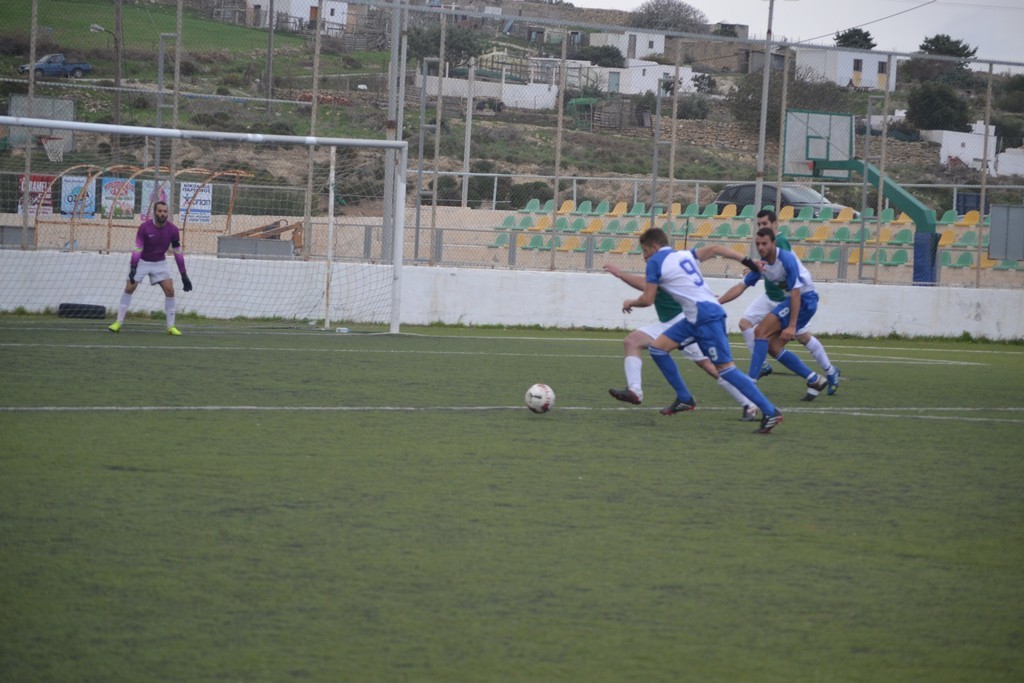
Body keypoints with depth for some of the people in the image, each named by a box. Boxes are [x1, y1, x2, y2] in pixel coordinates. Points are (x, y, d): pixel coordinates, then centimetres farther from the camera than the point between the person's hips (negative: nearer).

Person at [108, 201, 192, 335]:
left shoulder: (173, 230, -14)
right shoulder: (145, 227, -22)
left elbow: (178, 252, -7)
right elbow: (137, 249, -20)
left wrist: (184, 275, -8)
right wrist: (133, 268, -30)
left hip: (160, 263, 2)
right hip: (142, 262, -2)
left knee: (169, 290, -10)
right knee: (129, 288, -10)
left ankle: (171, 326, -1)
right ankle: (118, 323, -2)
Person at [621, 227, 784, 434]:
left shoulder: (655, 262, -2)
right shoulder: (685, 255, 20)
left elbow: (647, 299, -2)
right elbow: (714, 249, 14)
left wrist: (631, 303, 19)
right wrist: (745, 261, 11)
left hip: (706, 316, -9)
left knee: (725, 368, -10)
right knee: (657, 347, 11)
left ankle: (770, 412, -12)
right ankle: (685, 399, 19)